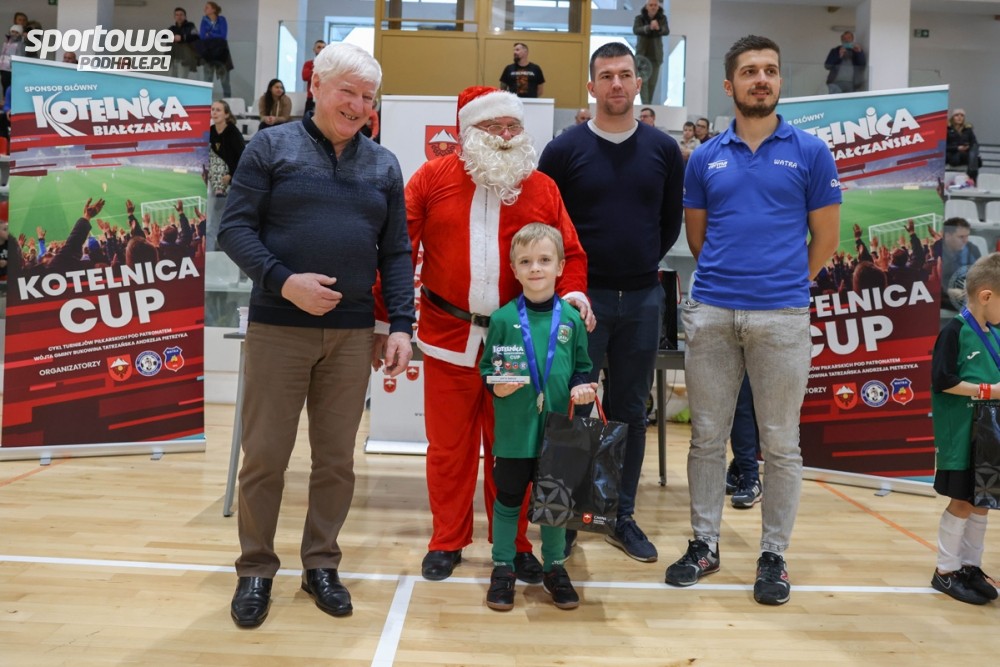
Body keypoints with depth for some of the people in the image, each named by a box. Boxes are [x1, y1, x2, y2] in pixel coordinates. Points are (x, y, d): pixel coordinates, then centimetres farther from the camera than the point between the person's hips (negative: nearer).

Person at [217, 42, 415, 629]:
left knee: (337, 459, 9)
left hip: (353, 333, 3)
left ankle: (321, 564, 25)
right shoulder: (271, 147, 2)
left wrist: (401, 326, 0)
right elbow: (235, 228, -3)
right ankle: (256, 569, 22)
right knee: (265, 455, 4)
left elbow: (397, 253, 9)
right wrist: (283, 281, -18)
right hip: (278, 328, -2)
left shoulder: (384, 166, 11)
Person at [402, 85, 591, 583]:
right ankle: (447, 541, 27)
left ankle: (514, 544, 26)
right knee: (448, 447, 10)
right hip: (448, 339, -1)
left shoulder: (543, 188, 7)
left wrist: (572, 291, -12)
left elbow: (569, 253, 8)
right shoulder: (433, 177, 2)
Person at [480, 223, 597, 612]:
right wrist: (496, 386, -18)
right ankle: (503, 568, 27)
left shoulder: (571, 319, 1)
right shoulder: (503, 319, -4)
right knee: (508, 498, 11)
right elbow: (486, 367, 1)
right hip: (514, 431, -1)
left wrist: (582, 387, -9)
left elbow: (582, 368, 10)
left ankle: (554, 567, 32)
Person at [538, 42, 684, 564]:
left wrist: (643, 264, 9)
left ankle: (622, 517, 23)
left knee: (630, 412, 10)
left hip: (643, 299, 3)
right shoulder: (564, 149, -1)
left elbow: (671, 221, 14)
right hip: (582, 297, -2)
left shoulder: (663, 149, 6)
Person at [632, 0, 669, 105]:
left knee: (653, 82, 6)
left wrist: (659, 28, -43)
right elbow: (636, 30, -26)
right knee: (643, 80, -14)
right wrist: (649, 27, -44)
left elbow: (666, 31, -19)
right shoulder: (639, 18, -8)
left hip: (656, 55, 2)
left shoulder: (662, 18, -4)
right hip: (642, 54, -2)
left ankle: (649, 105, 21)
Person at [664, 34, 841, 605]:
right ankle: (705, 544, 22)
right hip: (711, 313, 2)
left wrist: (784, 283, 11)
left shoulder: (811, 152, 4)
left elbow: (825, 238, 7)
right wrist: (728, 276, 14)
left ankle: (774, 554, 19)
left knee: (781, 443, 5)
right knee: (707, 436, 8)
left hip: (782, 316, -2)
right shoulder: (705, 158, 10)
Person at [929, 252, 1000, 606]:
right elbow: (942, 381, -19)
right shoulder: (955, 331, -13)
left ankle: (971, 565, 25)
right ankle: (946, 570, 14)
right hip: (960, 435, -7)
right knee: (962, 501, 1)